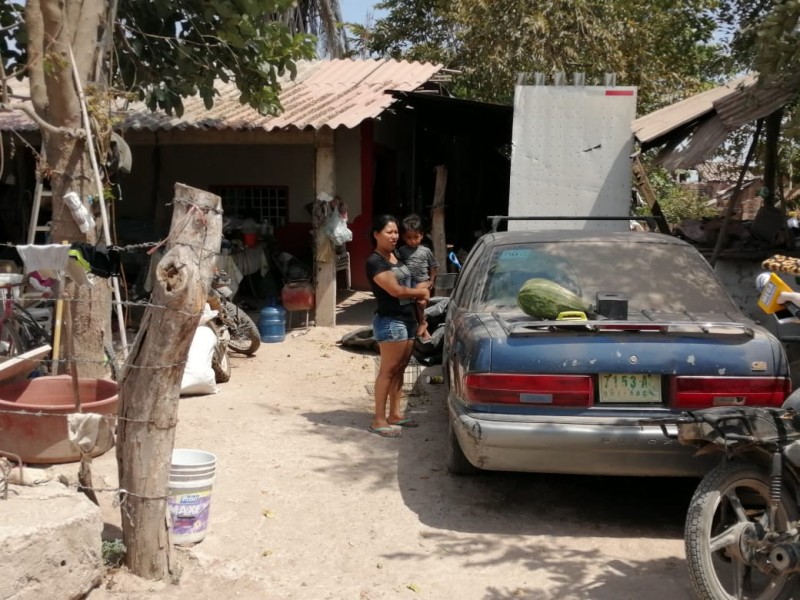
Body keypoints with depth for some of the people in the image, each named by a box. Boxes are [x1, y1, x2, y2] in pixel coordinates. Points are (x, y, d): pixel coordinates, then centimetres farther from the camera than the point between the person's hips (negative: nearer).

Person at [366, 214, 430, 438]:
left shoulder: (396, 257, 15)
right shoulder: (375, 262, -13)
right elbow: (395, 290, -20)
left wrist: (419, 294, 2)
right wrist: (421, 292, -5)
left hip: (407, 318, 9)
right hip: (390, 321, -9)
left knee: (400, 368, 12)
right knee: (388, 369, -7)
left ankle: (395, 414, 20)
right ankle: (379, 420, -3)